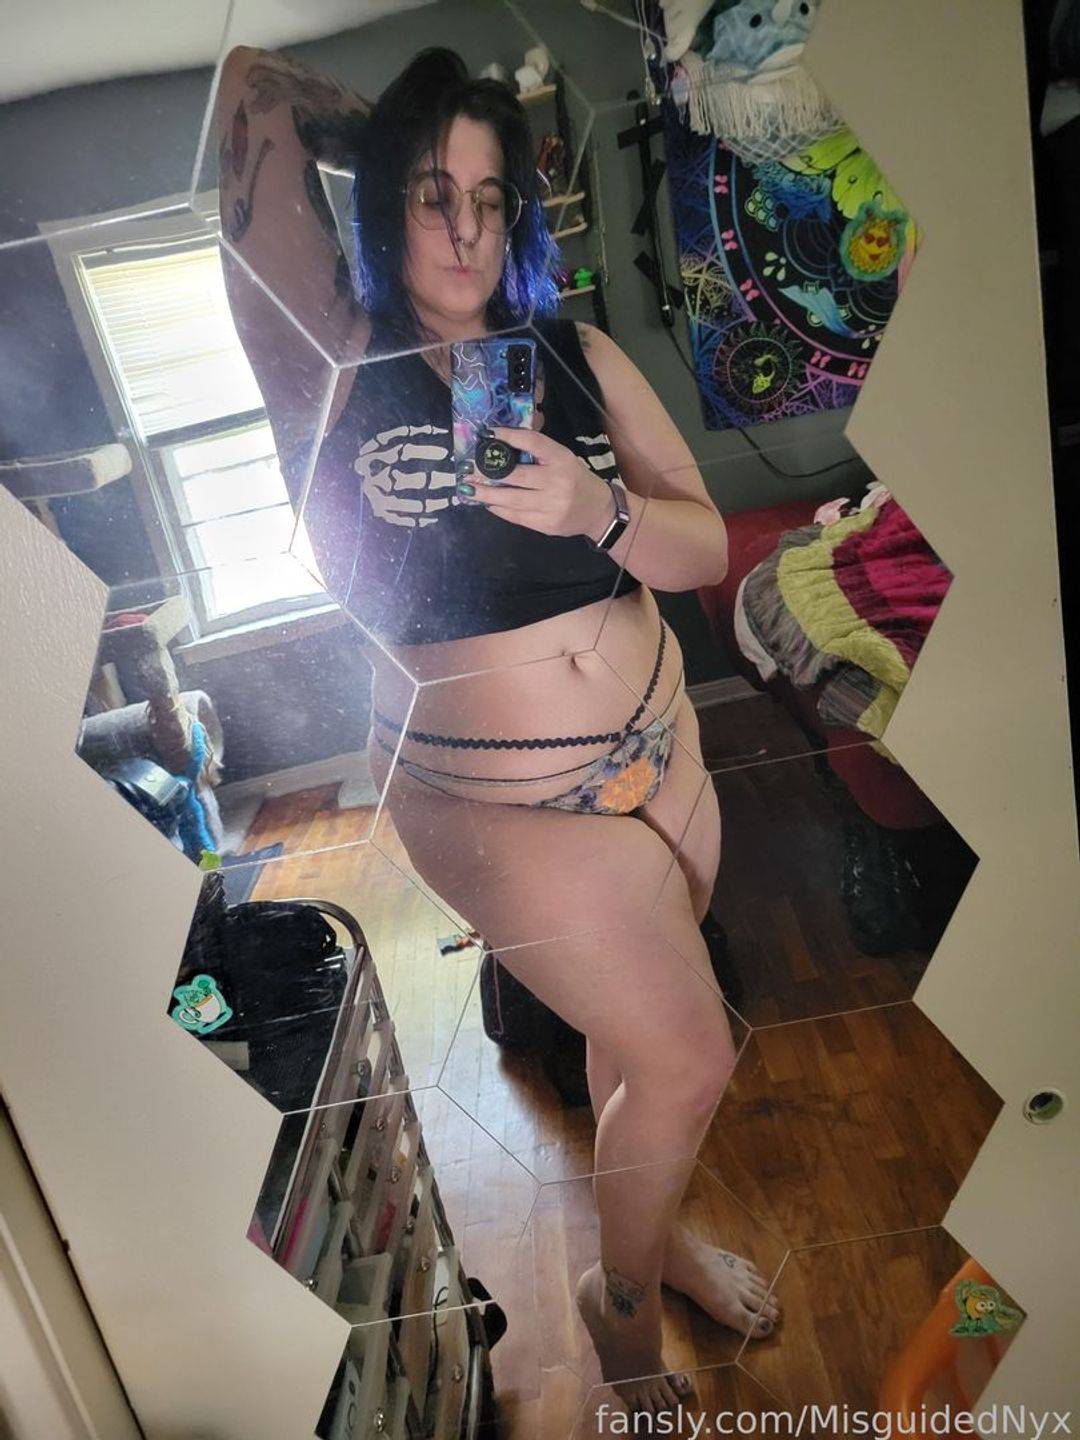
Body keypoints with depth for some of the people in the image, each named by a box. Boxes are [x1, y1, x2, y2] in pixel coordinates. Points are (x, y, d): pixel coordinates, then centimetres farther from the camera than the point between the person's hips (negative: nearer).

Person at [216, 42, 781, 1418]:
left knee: (636, 1034, 19)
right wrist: (384, 135, 7)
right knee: (690, 1059, 1)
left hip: (659, 752, 5)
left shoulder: (580, 357, 4)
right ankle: (623, 1300, 34)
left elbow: (706, 548, -1)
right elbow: (252, 89, -8)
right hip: (498, 798, -4)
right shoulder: (336, 359, -6)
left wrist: (599, 512, -20)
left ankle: (653, 1224, 51)